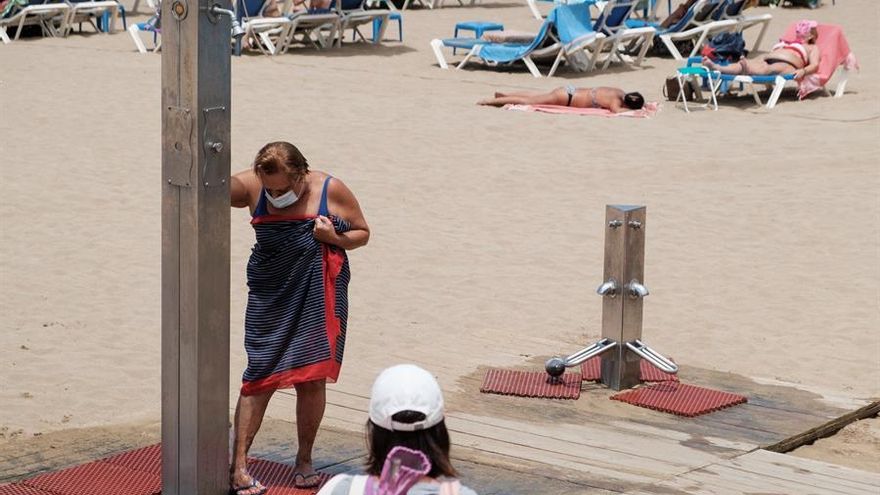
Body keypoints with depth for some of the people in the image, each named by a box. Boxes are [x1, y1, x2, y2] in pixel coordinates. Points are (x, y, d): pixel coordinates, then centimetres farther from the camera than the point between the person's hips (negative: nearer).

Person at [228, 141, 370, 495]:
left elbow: (362, 233, 4)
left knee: (312, 379, 5)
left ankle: (304, 461, 21)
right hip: (270, 297, 0)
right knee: (259, 376, -3)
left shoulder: (331, 190, -6)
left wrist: (335, 238, -15)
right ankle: (238, 466, -2)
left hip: (319, 296, 0)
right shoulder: (252, 187, -5)